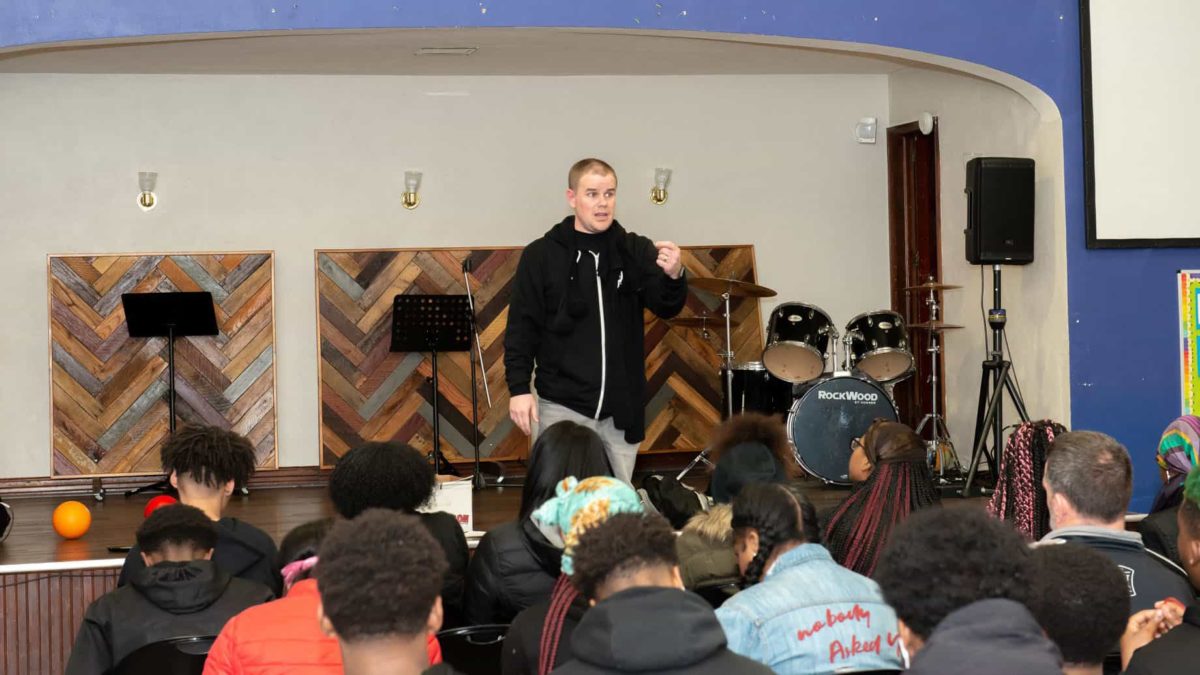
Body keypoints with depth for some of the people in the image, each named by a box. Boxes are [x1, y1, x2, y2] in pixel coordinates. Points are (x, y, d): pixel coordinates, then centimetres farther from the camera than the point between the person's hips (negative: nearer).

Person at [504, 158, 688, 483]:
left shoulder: (637, 251, 4)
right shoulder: (542, 255, -1)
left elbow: (667, 308, -4)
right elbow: (522, 327, -1)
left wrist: (674, 276, -25)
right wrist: (519, 387, -9)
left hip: (621, 408, 2)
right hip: (563, 406, -2)